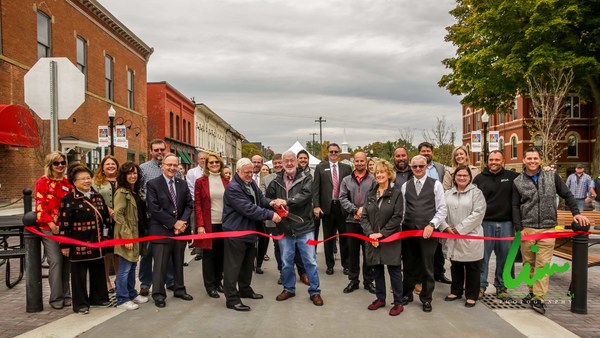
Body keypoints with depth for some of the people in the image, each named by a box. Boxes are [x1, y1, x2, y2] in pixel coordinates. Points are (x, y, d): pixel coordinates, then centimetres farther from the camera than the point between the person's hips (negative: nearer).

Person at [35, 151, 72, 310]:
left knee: (66, 260, 7)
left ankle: (66, 295, 18)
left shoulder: (67, 182, 11)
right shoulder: (42, 182, -2)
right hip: (49, 228, -4)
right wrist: (51, 223, -15)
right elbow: (40, 205, -7)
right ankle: (56, 298, 5)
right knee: (55, 261, -6)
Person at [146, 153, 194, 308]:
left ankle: (179, 289, 29)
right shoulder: (153, 184, -5)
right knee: (160, 264, 1)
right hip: (161, 230, -5)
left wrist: (183, 222, -10)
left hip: (181, 229, 5)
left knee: (179, 263, 15)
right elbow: (154, 209, -13)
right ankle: (158, 294, 13)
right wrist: (174, 223, -14)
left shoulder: (183, 184, 10)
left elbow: (189, 205, 7)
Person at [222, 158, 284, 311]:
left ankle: (245, 289, 37)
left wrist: (270, 202, -13)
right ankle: (232, 298, 6)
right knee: (233, 266, -2)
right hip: (235, 232, -10)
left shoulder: (252, 183, 9)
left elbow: (260, 198, 11)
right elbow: (248, 208, -27)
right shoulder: (233, 188, -22)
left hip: (250, 230, 10)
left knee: (248, 263, 21)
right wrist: (270, 215, -26)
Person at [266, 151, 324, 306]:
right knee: (286, 262, 15)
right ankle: (288, 289, 33)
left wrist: (287, 201, -27)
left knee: (310, 261, 5)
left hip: (304, 228, -3)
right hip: (284, 229, 3)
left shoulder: (306, 178, -4)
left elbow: (306, 194, -21)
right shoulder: (276, 181, 5)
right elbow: (268, 199, 13)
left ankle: (314, 291, 19)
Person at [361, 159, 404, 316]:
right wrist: (370, 234, -11)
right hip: (373, 239, 5)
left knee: (394, 271, 2)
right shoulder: (370, 194, 9)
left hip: (391, 239, -4)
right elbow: (364, 216, 4)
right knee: (377, 270, 13)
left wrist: (382, 233, -15)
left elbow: (397, 217, -11)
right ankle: (380, 298, 27)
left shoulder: (396, 193, -5)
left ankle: (398, 303, 13)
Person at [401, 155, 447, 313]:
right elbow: (403, 209, 10)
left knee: (427, 266, 6)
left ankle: (426, 298, 22)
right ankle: (407, 294, 29)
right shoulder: (405, 186, 10)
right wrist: (399, 226, 2)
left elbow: (442, 209, -2)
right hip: (408, 230, 3)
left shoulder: (436, 184, 0)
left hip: (428, 231, -2)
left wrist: (432, 225, -12)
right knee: (408, 264, 12)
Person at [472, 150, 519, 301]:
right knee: (483, 256, 4)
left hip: (506, 224, 1)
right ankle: (481, 285, 14)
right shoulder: (479, 179, 3)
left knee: (504, 257, 9)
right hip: (485, 223, -1)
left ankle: (501, 286, 23)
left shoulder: (512, 176, 5)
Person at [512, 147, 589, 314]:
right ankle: (533, 291, 24)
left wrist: (576, 212, 1)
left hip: (547, 228, -1)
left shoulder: (552, 176, 5)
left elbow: (567, 195, 13)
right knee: (529, 263, 9)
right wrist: (519, 228, -3)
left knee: (543, 264, -4)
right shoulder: (518, 182, 4)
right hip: (526, 228, 1)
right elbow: (515, 206, 4)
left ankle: (538, 298, -2)